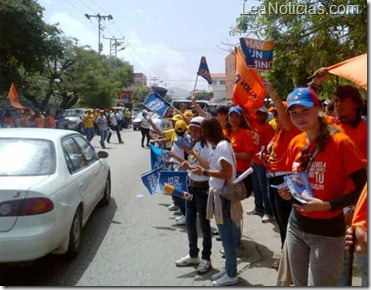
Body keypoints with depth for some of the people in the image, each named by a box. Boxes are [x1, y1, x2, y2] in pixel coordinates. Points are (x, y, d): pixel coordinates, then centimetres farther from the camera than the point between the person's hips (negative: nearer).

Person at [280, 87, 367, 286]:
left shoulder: (340, 142, -16)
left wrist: (327, 205, -26)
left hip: (327, 231, -6)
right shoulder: (295, 143, 3)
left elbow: (363, 188, -16)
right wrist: (289, 192, -3)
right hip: (296, 225, 6)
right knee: (299, 284, 19)